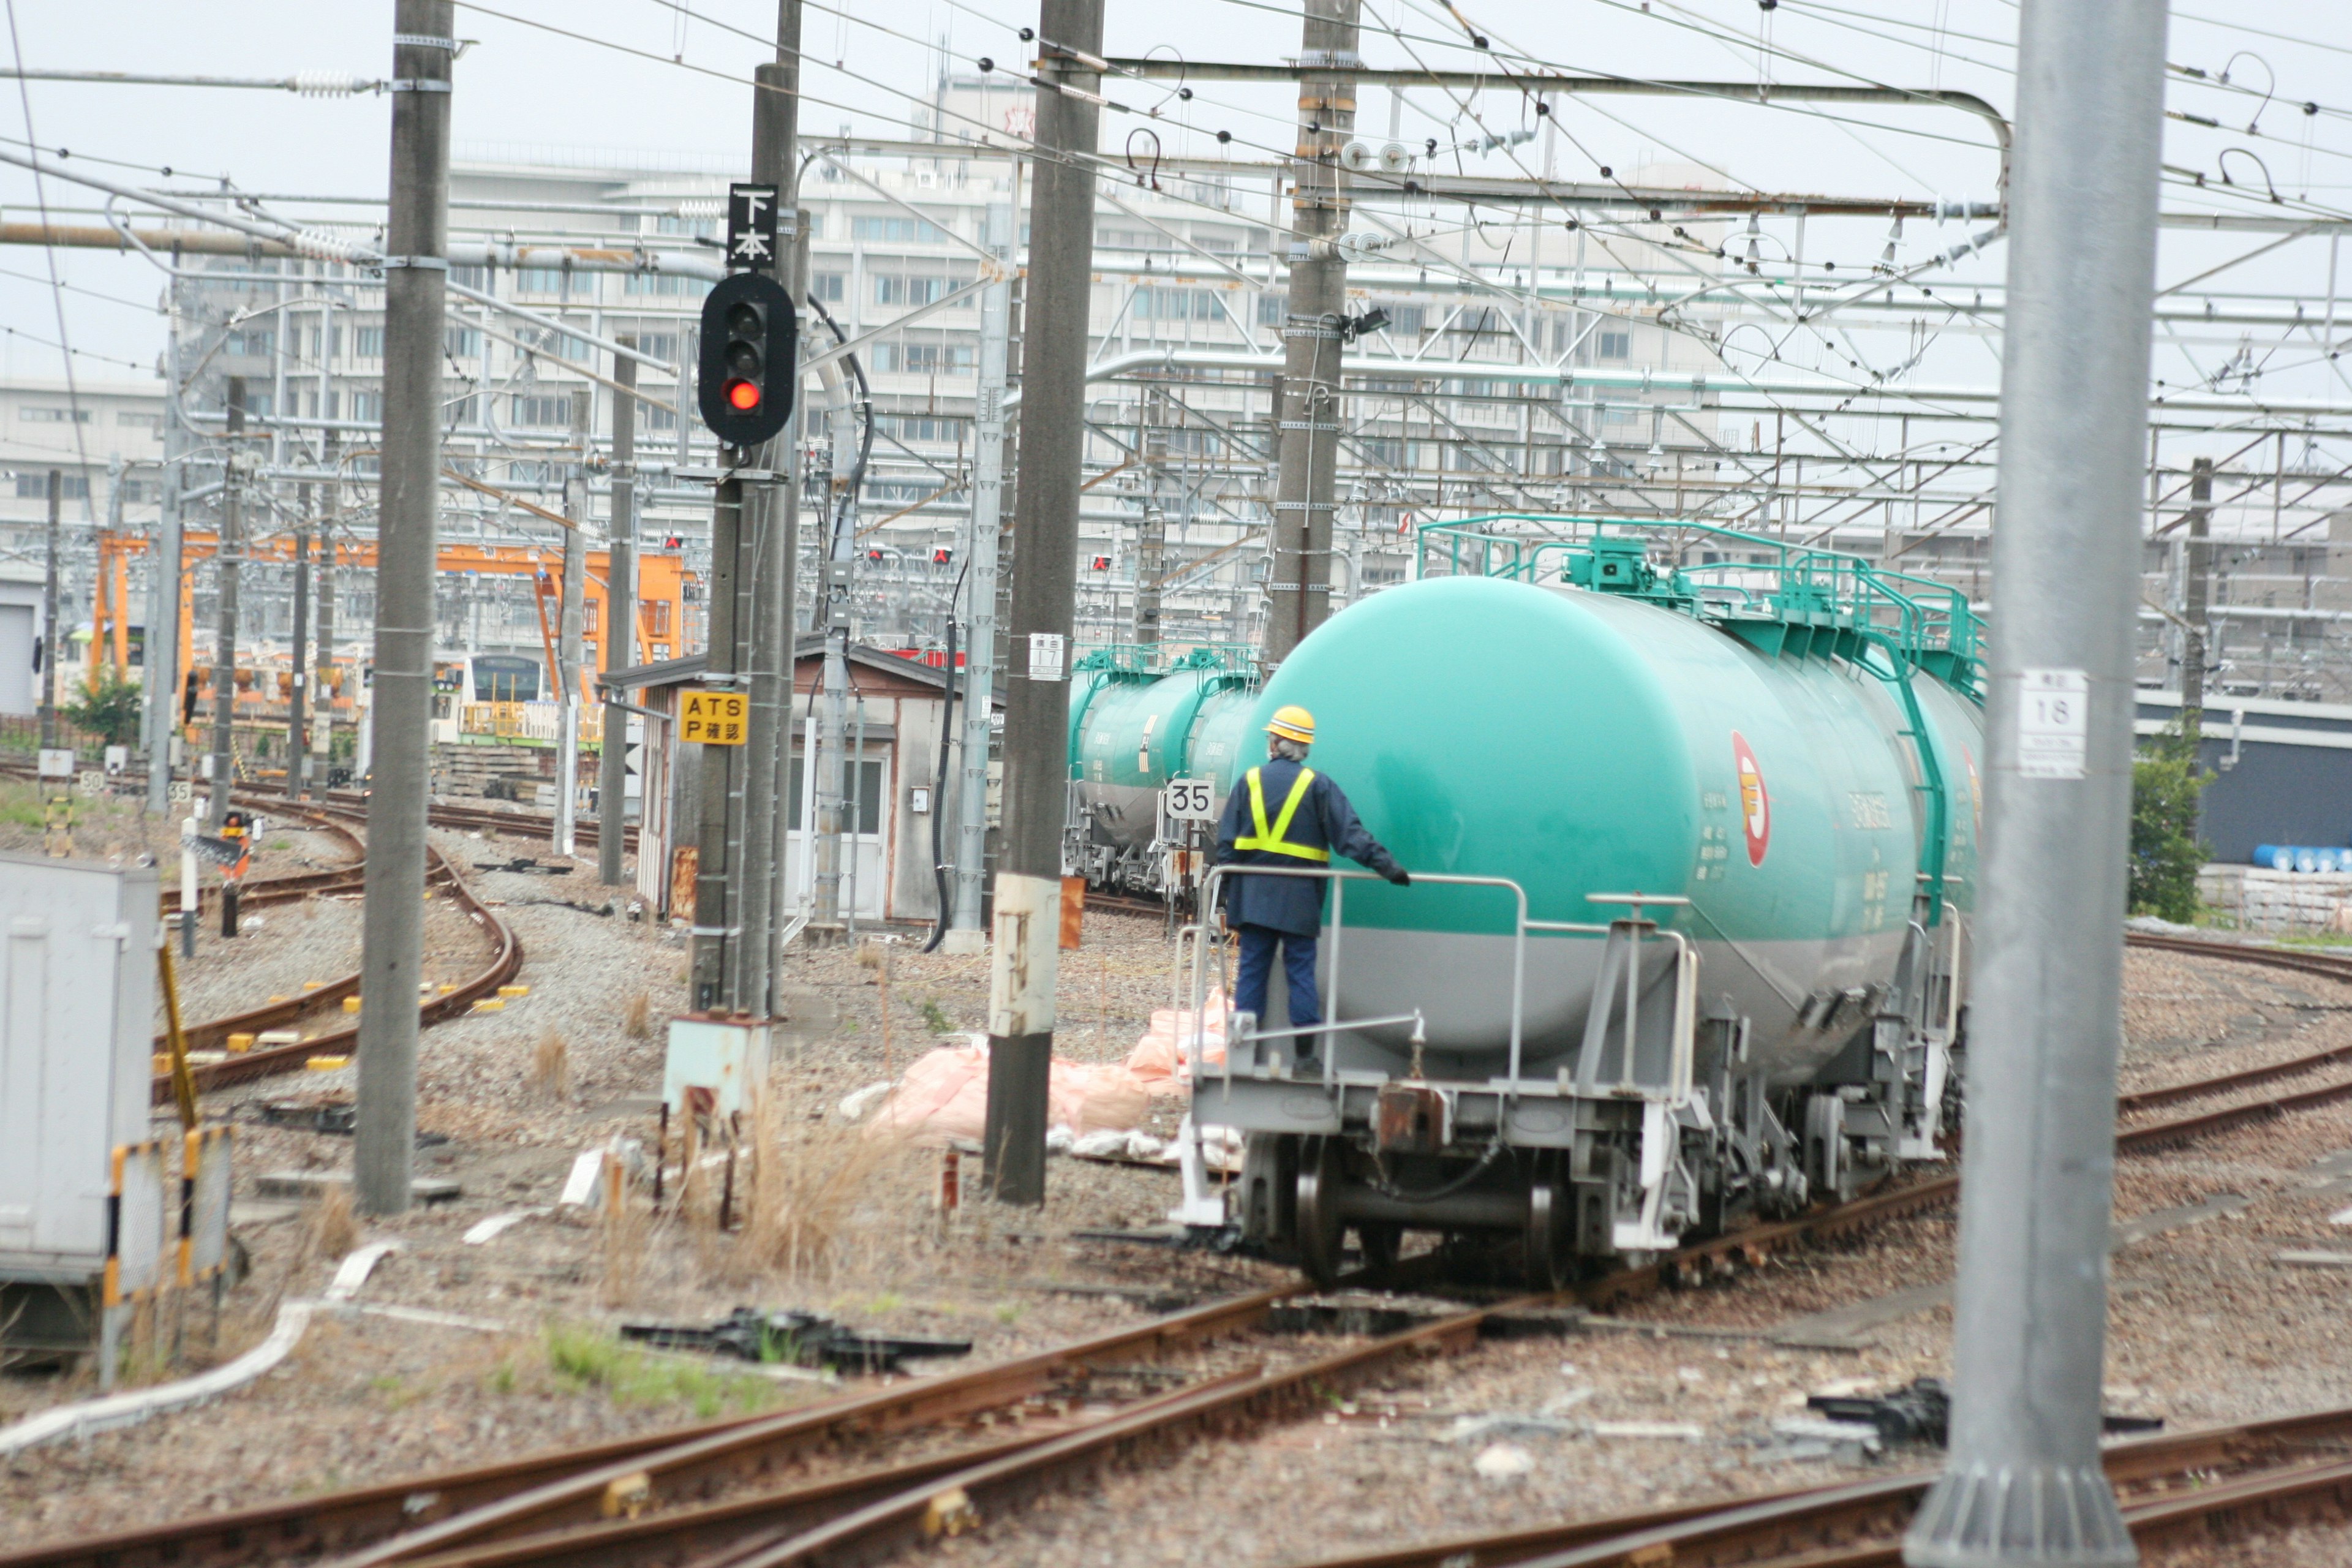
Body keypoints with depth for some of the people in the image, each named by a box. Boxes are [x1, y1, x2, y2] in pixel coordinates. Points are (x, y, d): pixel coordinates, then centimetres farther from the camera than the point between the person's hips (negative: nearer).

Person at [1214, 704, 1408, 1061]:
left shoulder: (1250, 782, 3)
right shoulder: (1318, 786, -3)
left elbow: (1226, 844, 4)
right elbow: (1350, 834, -10)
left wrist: (1229, 890, 9)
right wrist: (1385, 864, -11)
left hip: (1253, 896, 1)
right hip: (1299, 897, -1)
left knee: (1252, 968, 6)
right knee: (1301, 970, 2)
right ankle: (1306, 1053, 0)